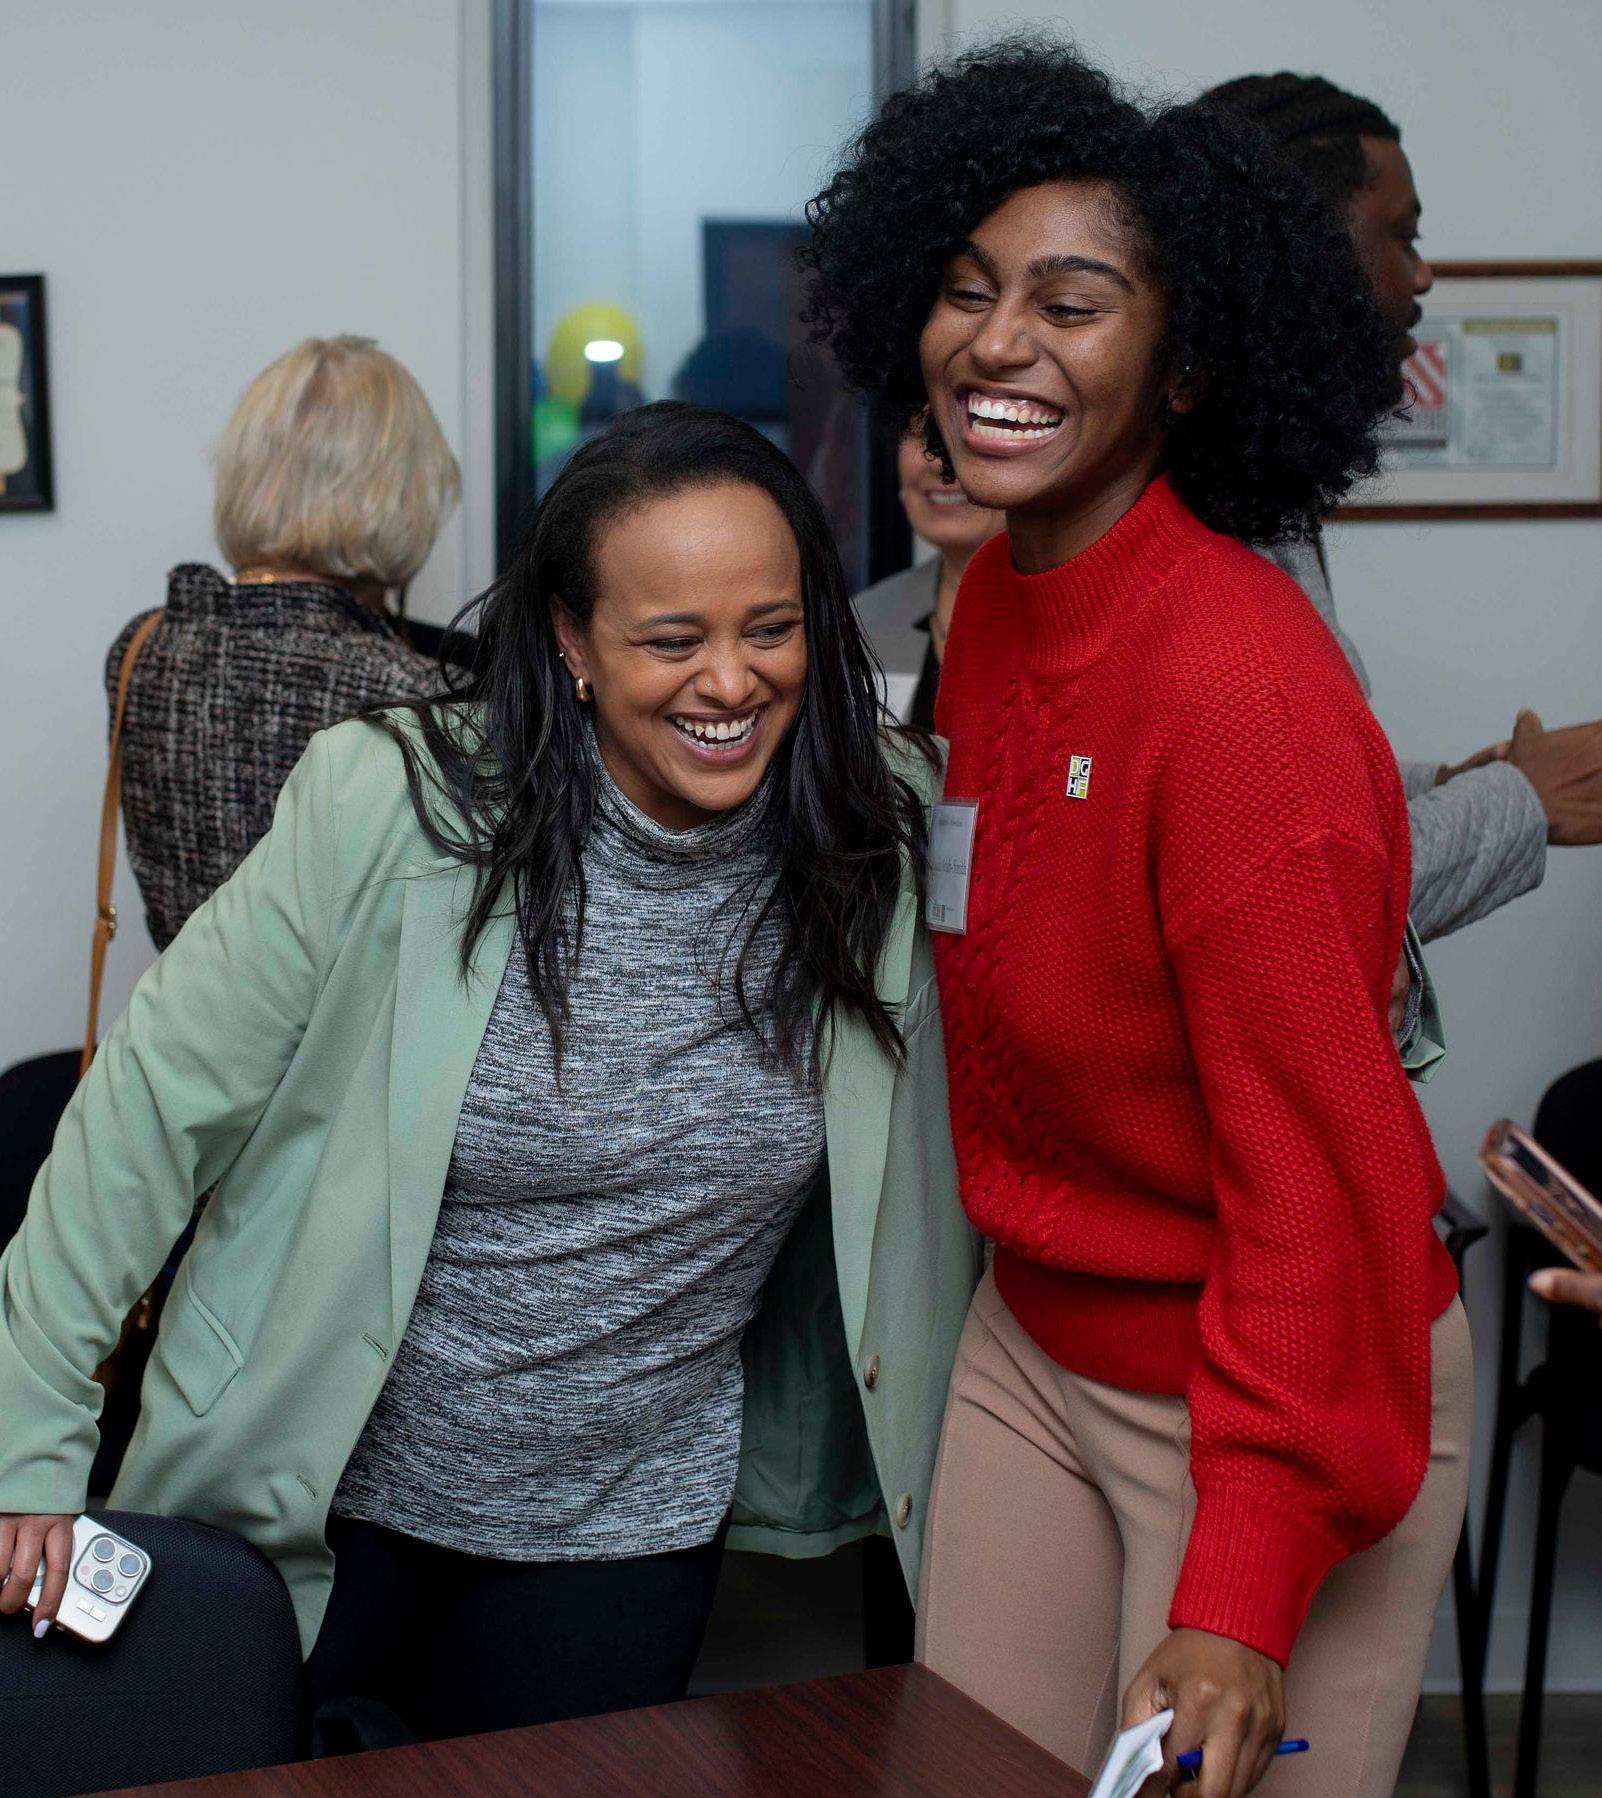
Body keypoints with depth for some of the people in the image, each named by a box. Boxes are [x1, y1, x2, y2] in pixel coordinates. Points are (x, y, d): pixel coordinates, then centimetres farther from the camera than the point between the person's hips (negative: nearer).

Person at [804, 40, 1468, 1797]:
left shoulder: (1240, 680, -24)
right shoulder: (991, 598, 1)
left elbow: (1317, 1161, -24)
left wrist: (1244, 1597, -24)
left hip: (1277, 1394, -7)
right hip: (1032, 1345, 8)